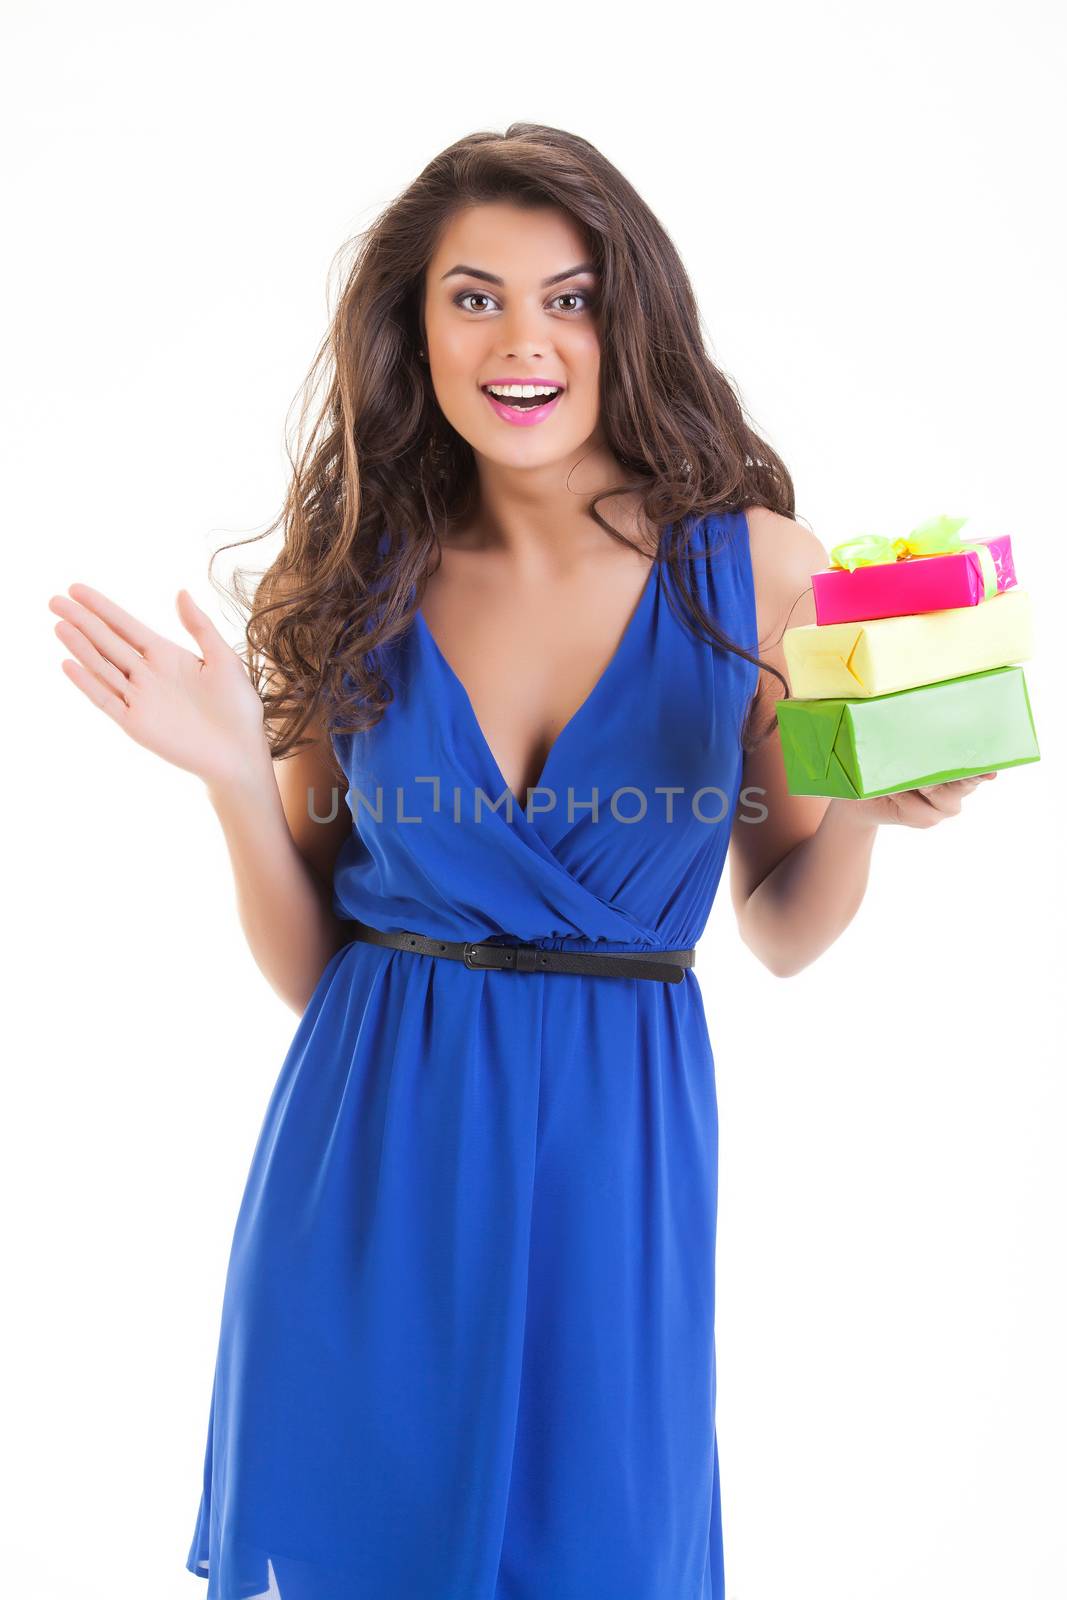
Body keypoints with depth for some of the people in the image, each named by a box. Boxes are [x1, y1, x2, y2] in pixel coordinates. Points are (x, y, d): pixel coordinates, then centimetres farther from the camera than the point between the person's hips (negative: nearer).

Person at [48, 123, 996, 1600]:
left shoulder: (754, 568, -5)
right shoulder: (353, 584, -3)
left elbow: (783, 935, 4)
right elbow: (308, 971, 1)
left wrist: (863, 809, -14)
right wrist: (237, 772, -13)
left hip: (617, 1151, 0)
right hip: (373, 1153, 1)